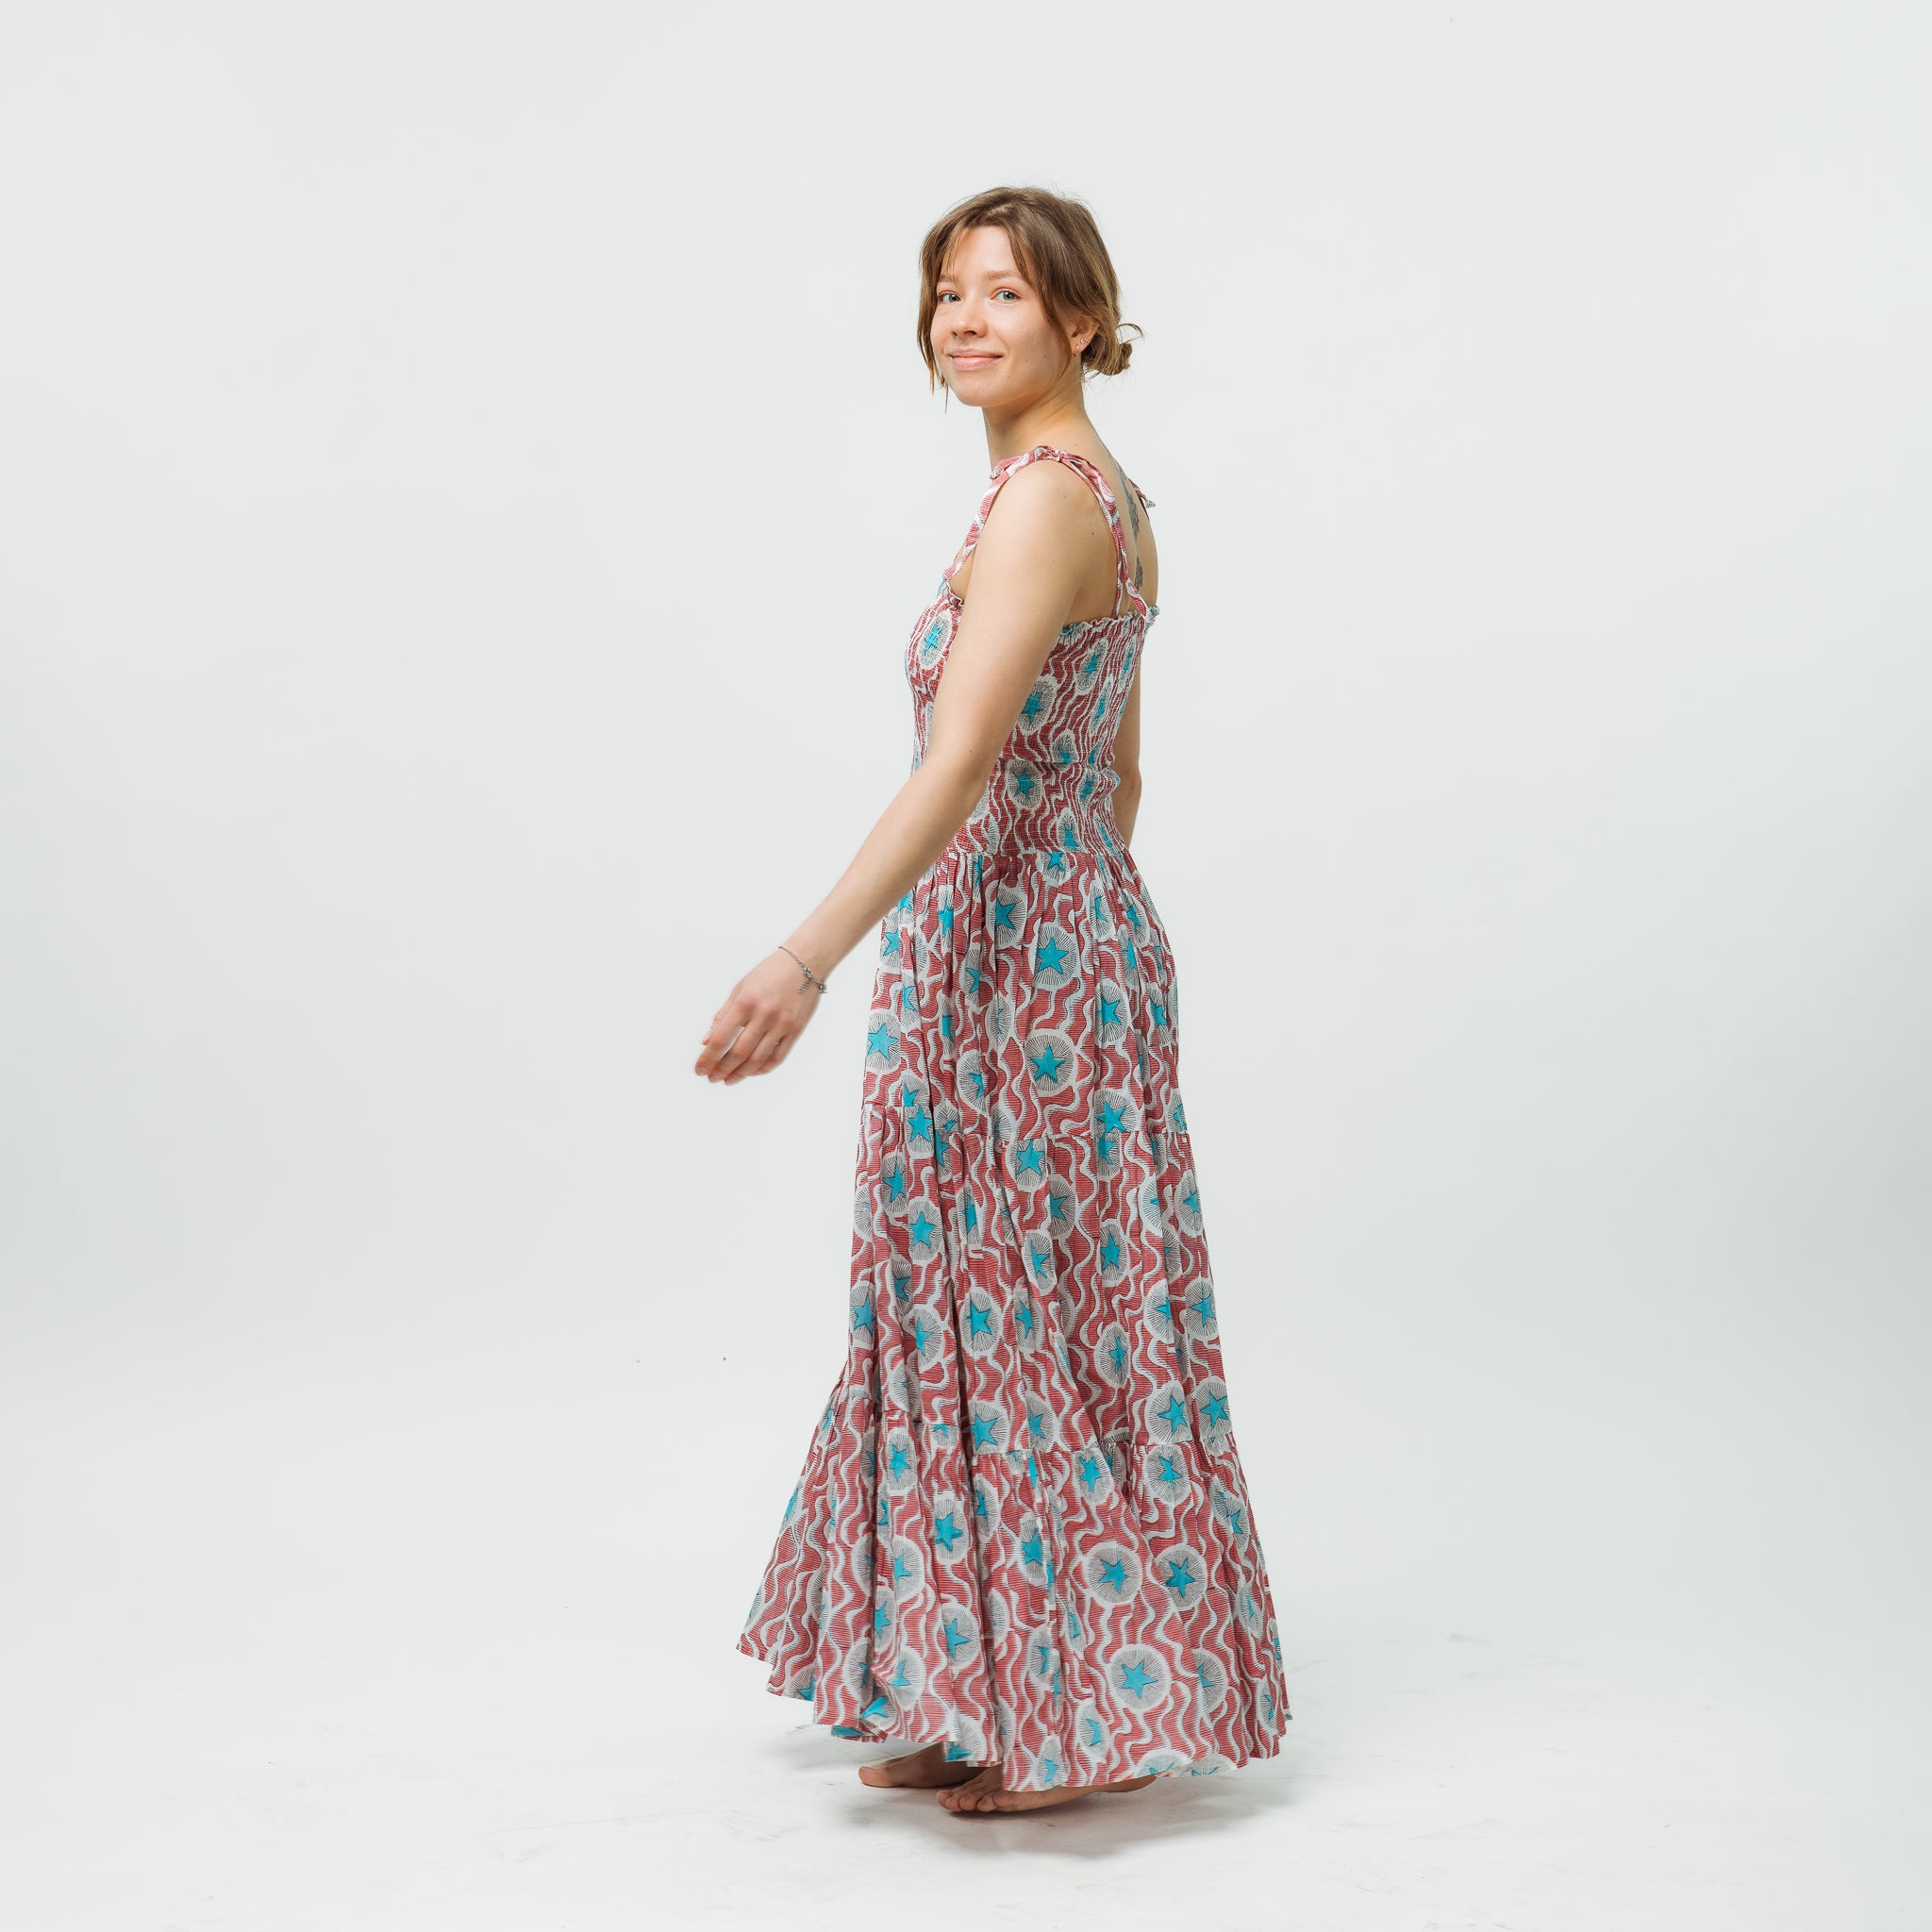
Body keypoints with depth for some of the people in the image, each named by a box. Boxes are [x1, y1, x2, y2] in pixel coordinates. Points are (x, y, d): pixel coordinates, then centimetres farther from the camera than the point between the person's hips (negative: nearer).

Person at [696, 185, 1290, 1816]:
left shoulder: (1043, 497, -16)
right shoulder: (1110, 498, 14)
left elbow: (959, 765, -28)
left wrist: (810, 959, -34)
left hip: (1004, 952, -10)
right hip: (1076, 934, 10)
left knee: (1030, 1315, 1)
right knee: (995, 1312, 15)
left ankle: (1103, 1715, 15)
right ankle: (1004, 1711, 26)